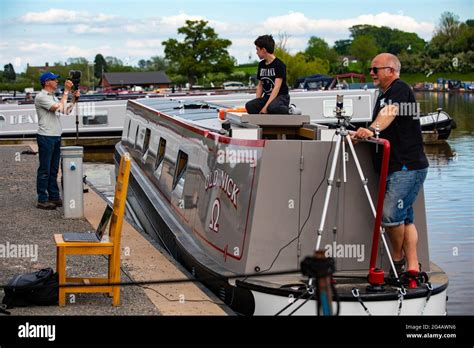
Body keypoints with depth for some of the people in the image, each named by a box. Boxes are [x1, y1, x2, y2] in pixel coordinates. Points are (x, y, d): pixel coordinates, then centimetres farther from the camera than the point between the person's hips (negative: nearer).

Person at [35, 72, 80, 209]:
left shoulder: (53, 97, 18)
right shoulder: (41, 97, -12)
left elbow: (66, 110, 20)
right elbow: (59, 107, -22)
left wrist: (74, 99, 7)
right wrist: (66, 92, -16)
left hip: (56, 137, 9)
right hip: (45, 137, -9)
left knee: (53, 169, 13)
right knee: (44, 170, -6)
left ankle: (54, 197, 19)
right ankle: (42, 200, -2)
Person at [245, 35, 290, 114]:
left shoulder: (279, 65, -11)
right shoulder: (261, 64, 12)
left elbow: (277, 88, -18)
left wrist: (266, 107, -25)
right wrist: (257, 103, 1)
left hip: (281, 96, -6)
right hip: (267, 97, 6)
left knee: (272, 107, -40)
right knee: (249, 106, -25)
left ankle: (289, 110, -10)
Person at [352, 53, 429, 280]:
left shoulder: (400, 89, -10)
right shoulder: (383, 95, 21)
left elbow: (389, 113, -31)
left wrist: (373, 129, -46)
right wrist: (362, 135, 18)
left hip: (407, 168, -10)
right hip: (394, 168, 10)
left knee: (391, 214, -16)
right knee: (404, 218, 7)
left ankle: (398, 259, 3)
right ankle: (412, 268, 7)